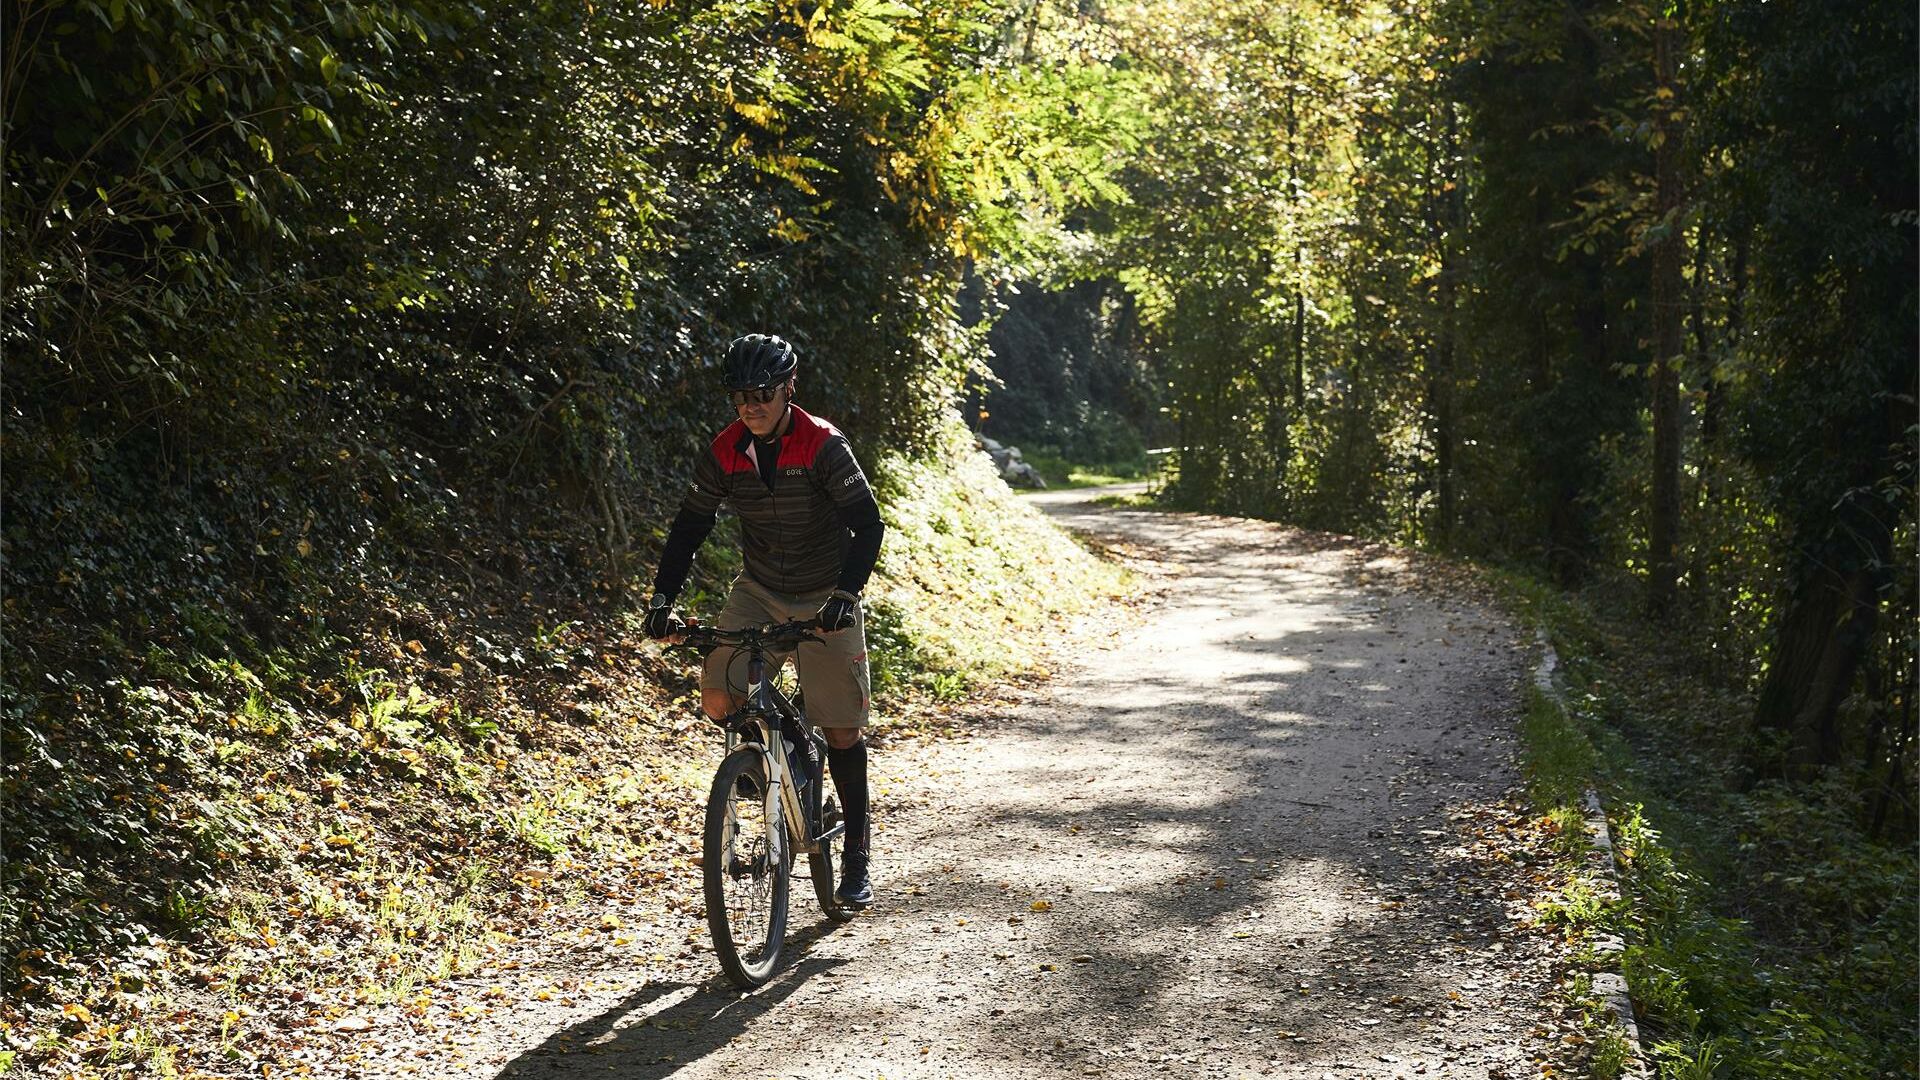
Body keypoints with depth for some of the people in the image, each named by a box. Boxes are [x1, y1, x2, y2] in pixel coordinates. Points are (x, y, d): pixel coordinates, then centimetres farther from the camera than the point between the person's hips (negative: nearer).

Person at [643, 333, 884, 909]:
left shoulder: (823, 446, -19)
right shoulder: (725, 451, -7)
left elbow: (868, 525, -22)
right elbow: (690, 525, -1)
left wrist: (845, 593, -36)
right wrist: (663, 597, -13)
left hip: (825, 601, -3)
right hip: (758, 592, 4)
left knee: (841, 730, -1)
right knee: (717, 698, -16)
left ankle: (857, 849, 17)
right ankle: (796, 753, 14)